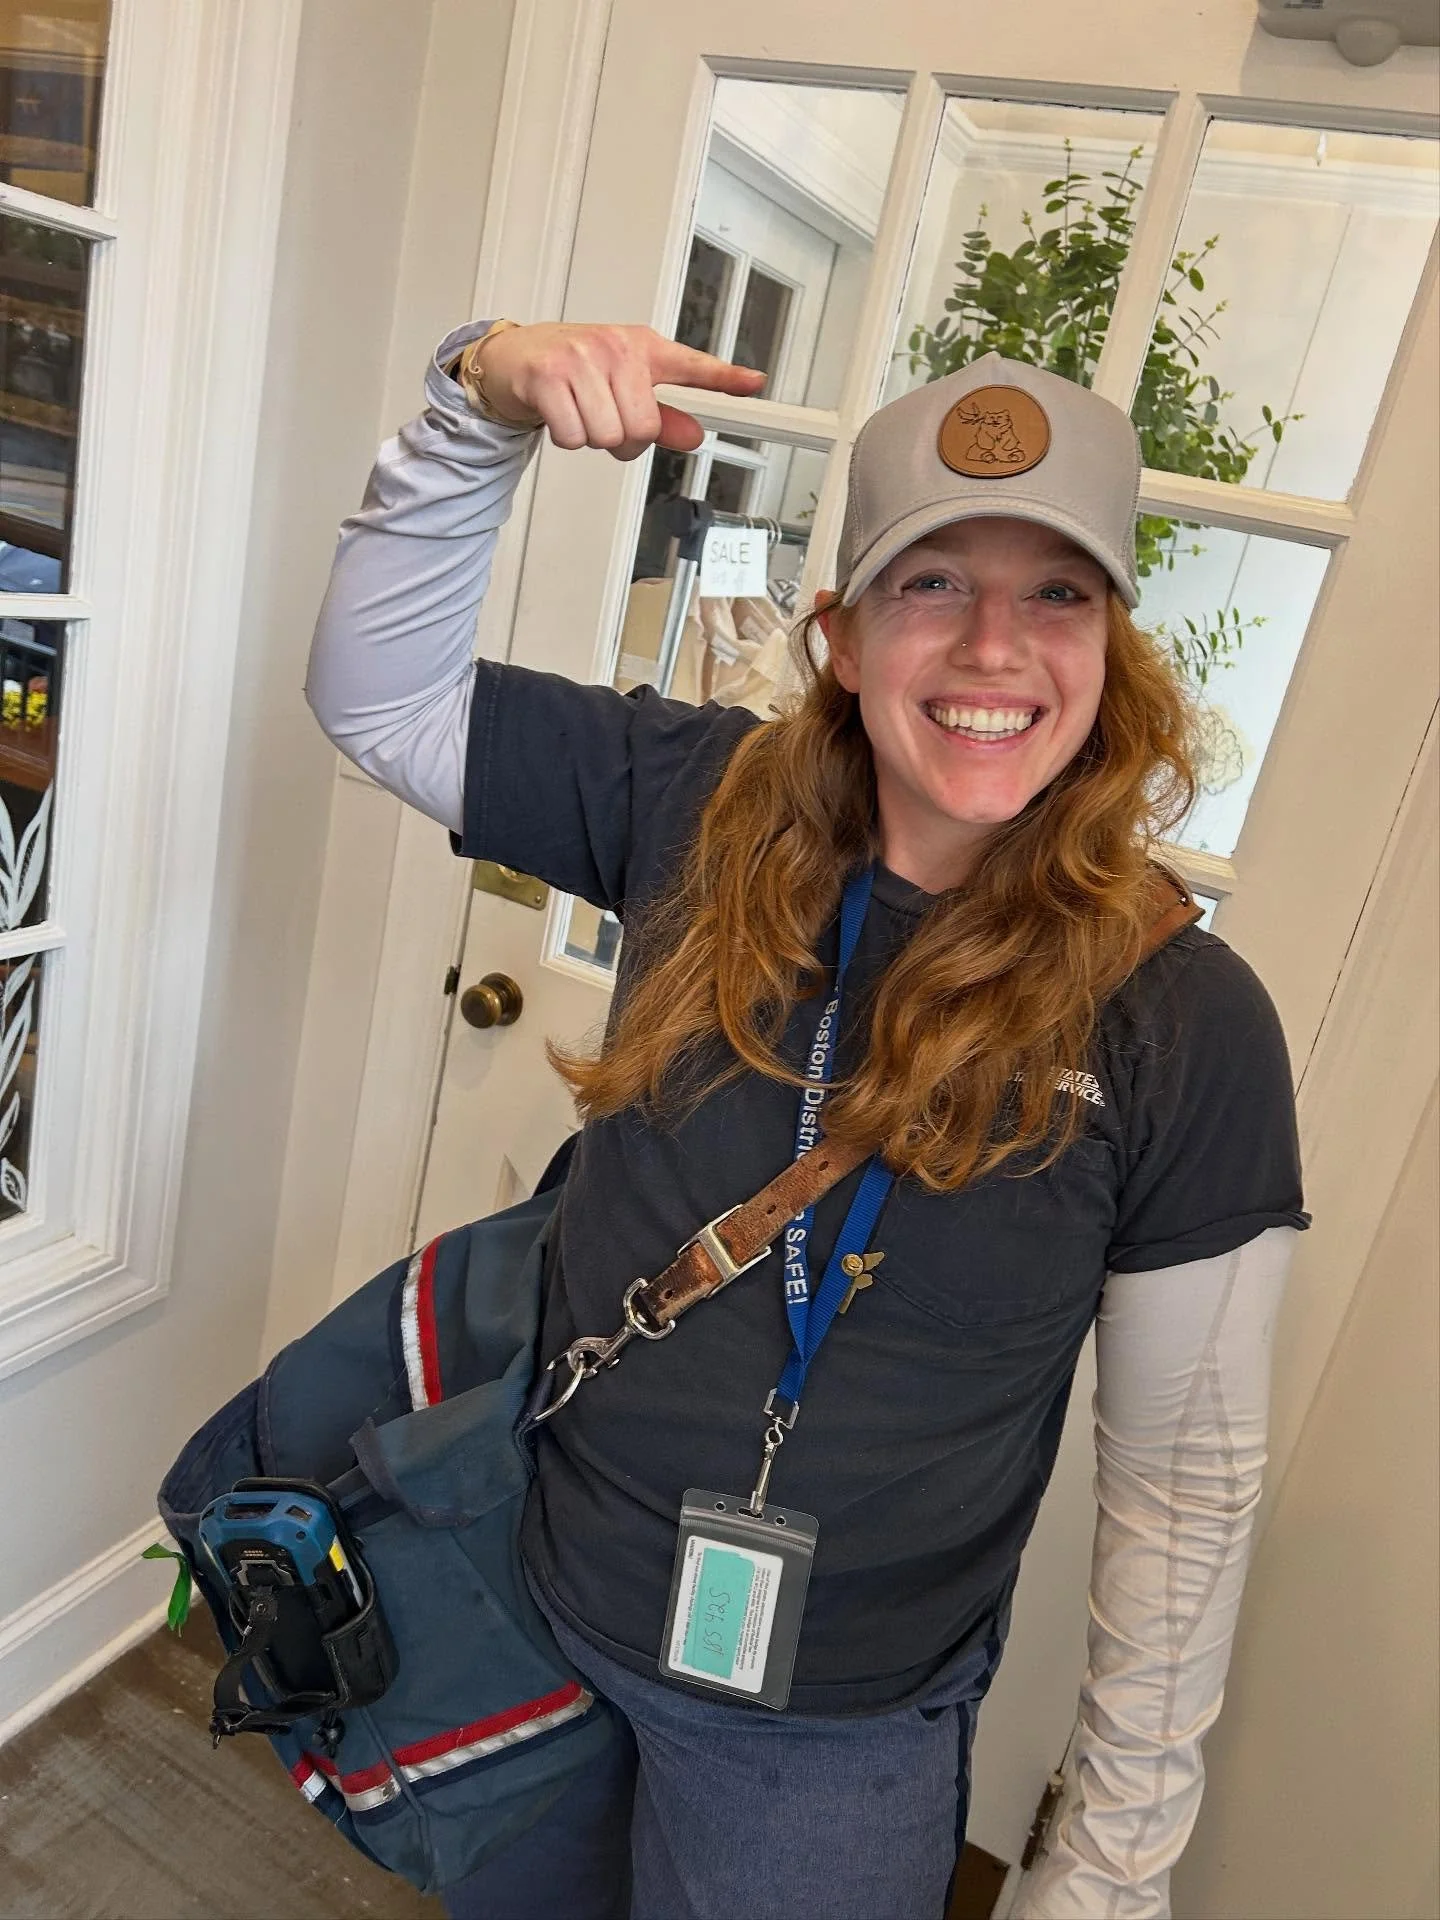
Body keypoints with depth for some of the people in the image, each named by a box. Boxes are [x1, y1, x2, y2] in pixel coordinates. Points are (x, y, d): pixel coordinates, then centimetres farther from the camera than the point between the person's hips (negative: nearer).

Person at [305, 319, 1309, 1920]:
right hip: (534, 1611, 4)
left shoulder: (1183, 1023, -18)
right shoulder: (707, 810, -12)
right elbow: (377, 695, -7)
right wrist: (482, 404, -21)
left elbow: (1191, 1464, -11)